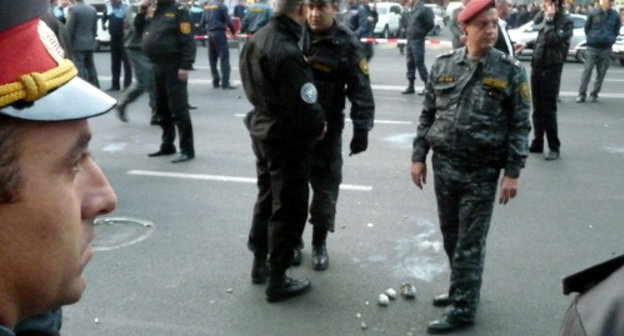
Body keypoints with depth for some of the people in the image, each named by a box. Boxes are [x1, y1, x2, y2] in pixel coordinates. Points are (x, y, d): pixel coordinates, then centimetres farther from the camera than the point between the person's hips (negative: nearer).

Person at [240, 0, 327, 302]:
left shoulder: (256, 40, 2)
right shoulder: (287, 52, -27)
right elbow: (304, 106, -24)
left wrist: (266, 112, 9)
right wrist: (318, 126, -6)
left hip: (262, 131, 9)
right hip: (288, 140, -9)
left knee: (266, 198, 22)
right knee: (288, 208, 4)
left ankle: (260, 263, 37)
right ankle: (277, 280, 14)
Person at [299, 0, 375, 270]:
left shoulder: (345, 43, -10)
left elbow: (360, 90, -10)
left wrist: (361, 129, -17)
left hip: (327, 130, -2)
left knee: (326, 189, 7)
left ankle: (319, 243, 26)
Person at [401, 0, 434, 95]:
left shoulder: (423, 9, -13)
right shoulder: (412, 9, 12)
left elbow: (430, 24, -15)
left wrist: (421, 33, -6)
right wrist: (407, 32, 12)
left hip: (417, 41, -9)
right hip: (410, 40, 9)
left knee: (419, 63, -7)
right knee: (410, 63, 11)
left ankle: (427, 86, 1)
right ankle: (410, 86, 17)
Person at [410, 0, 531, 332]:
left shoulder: (510, 70, -5)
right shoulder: (443, 65, 3)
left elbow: (520, 126, -4)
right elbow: (427, 115, 9)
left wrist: (512, 172, -9)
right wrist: (418, 156, 6)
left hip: (482, 171, -3)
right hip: (444, 165, 4)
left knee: (470, 243, 2)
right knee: (450, 236, 15)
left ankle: (462, 308, 14)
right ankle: (462, 288, 35)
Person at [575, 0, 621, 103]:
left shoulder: (615, 15, 1)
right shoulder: (593, 13, -2)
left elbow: (616, 31, 13)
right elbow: (586, 28, 7)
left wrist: (611, 39, 4)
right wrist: (591, 38, 3)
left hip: (606, 49, 2)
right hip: (592, 48, -1)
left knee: (601, 73, 5)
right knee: (587, 71, -4)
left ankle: (594, 94, 14)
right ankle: (582, 94, 0)